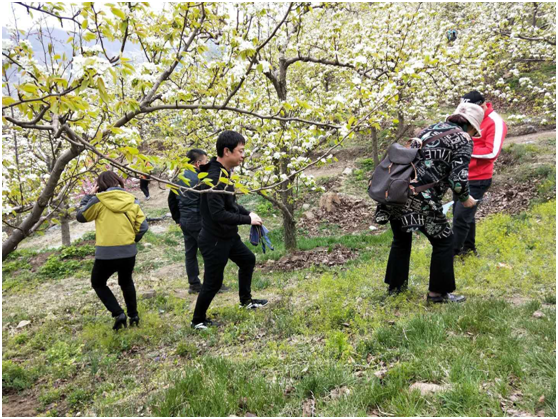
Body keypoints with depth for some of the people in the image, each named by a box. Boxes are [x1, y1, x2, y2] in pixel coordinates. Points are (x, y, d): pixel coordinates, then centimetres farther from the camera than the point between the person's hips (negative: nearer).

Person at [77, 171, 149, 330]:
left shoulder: (99, 200, -7)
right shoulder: (132, 200, 3)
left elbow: (81, 216, 7)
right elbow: (142, 226, 0)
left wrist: (89, 196, 13)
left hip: (106, 253, -4)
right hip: (129, 251, 4)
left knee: (98, 283, 20)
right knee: (126, 282, 28)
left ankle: (118, 314, 6)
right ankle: (133, 316, 28)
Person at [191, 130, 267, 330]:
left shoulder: (224, 173, 4)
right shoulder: (215, 178, -28)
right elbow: (218, 214, -31)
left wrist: (247, 212, 2)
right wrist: (248, 219, -22)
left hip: (228, 236, 10)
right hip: (214, 240, -10)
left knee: (248, 259, 24)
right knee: (213, 282, 3)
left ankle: (246, 300, 42)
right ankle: (198, 320, 24)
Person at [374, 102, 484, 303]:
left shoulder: (431, 128, 22)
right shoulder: (463, 140, 1)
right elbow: (458, 179, -9)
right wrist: (465, 199, 10)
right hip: (419, 198, -7)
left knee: (401, 239, 25)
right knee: (443, 241, 12)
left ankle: (395, 285, 38)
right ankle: (438, 292, 22)